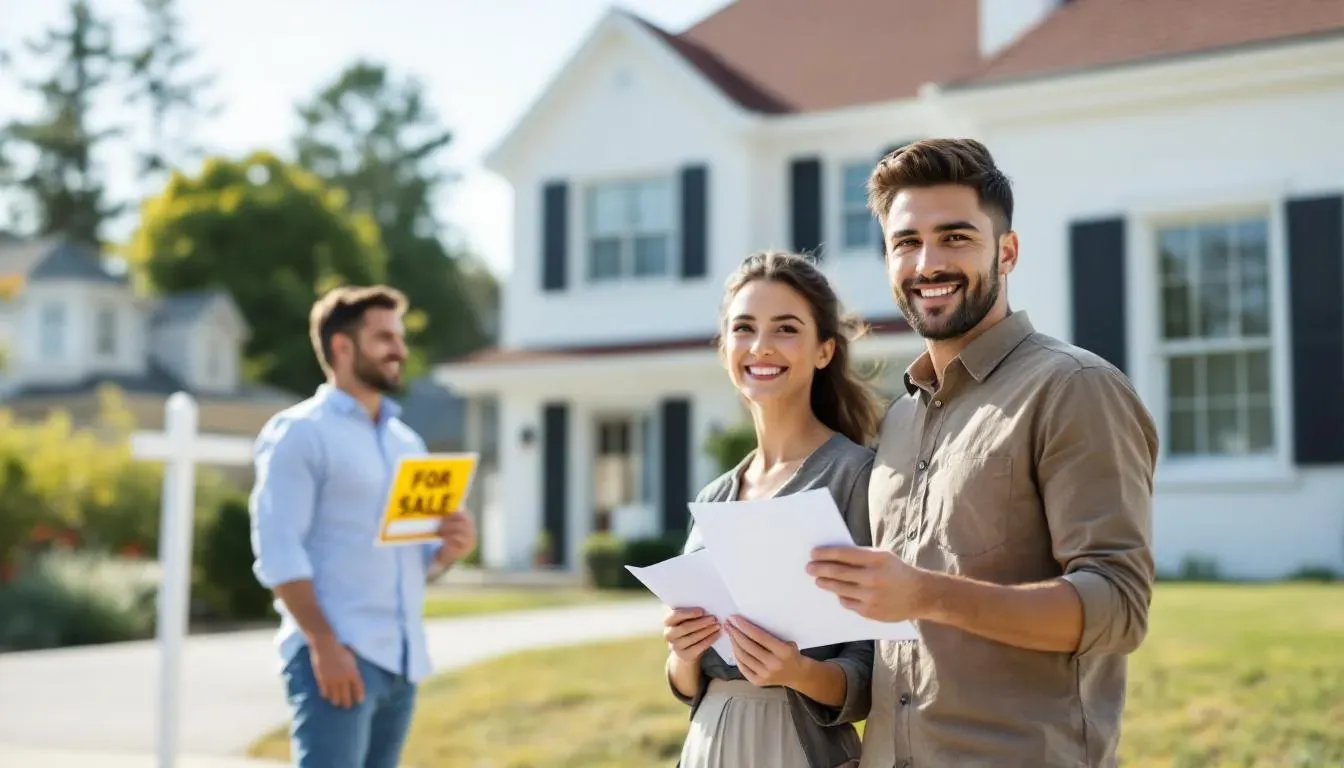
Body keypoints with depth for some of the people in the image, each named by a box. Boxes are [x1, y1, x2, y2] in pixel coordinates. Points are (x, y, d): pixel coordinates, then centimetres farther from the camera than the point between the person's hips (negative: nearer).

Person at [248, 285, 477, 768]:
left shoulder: (407, 441, 18)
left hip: (402, 658, 8)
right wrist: (324, 644, -21)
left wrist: (449, 550, -1)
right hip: (337, 653, -7)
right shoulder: (298, 432, -4)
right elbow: (277, 552, -13)